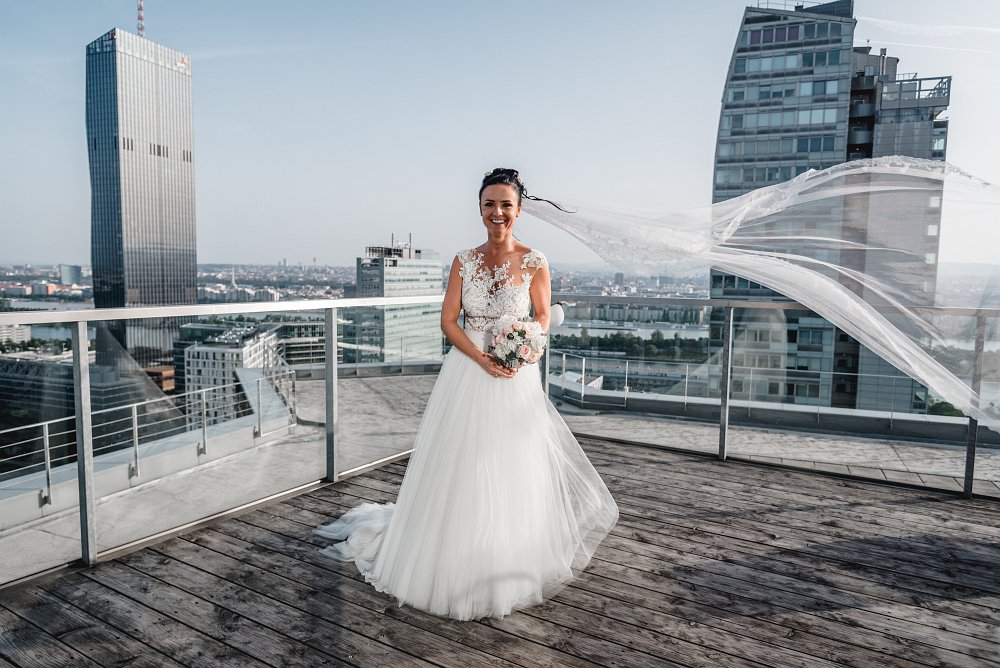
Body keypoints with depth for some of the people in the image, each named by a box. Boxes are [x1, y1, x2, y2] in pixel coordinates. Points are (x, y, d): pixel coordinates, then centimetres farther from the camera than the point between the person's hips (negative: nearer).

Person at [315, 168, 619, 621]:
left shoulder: (534, 262, -1)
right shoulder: (464, 261, 4)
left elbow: (543, 319, 2)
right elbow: (448, 321, 0)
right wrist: (482, 358, -15)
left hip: (516, 379, -1)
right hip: (466, 374, 2)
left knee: (511, 472, 5)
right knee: (459, 470, 7)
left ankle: (509, 571, 26)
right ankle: (455, 567, 27)